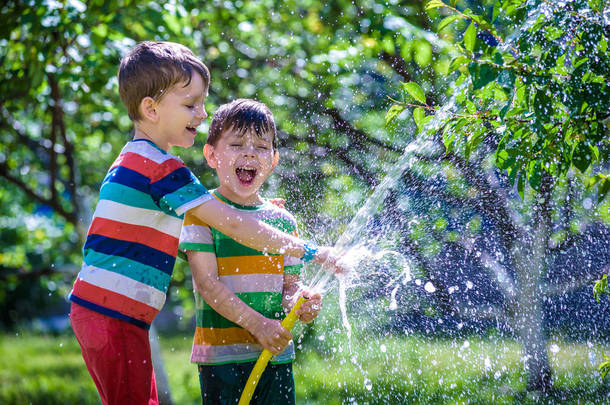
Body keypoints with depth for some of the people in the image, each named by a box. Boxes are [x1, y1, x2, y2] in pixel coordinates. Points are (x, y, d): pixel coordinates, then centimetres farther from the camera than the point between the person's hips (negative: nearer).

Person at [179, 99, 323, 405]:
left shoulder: (283, 221, 10)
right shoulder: (201, 212, -4)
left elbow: (290, 283, 13)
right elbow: (207, 282, -11)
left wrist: (298, 302, -12)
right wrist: (257, 324, -19)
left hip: (276, 355, 4)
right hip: (221, 355, -4)